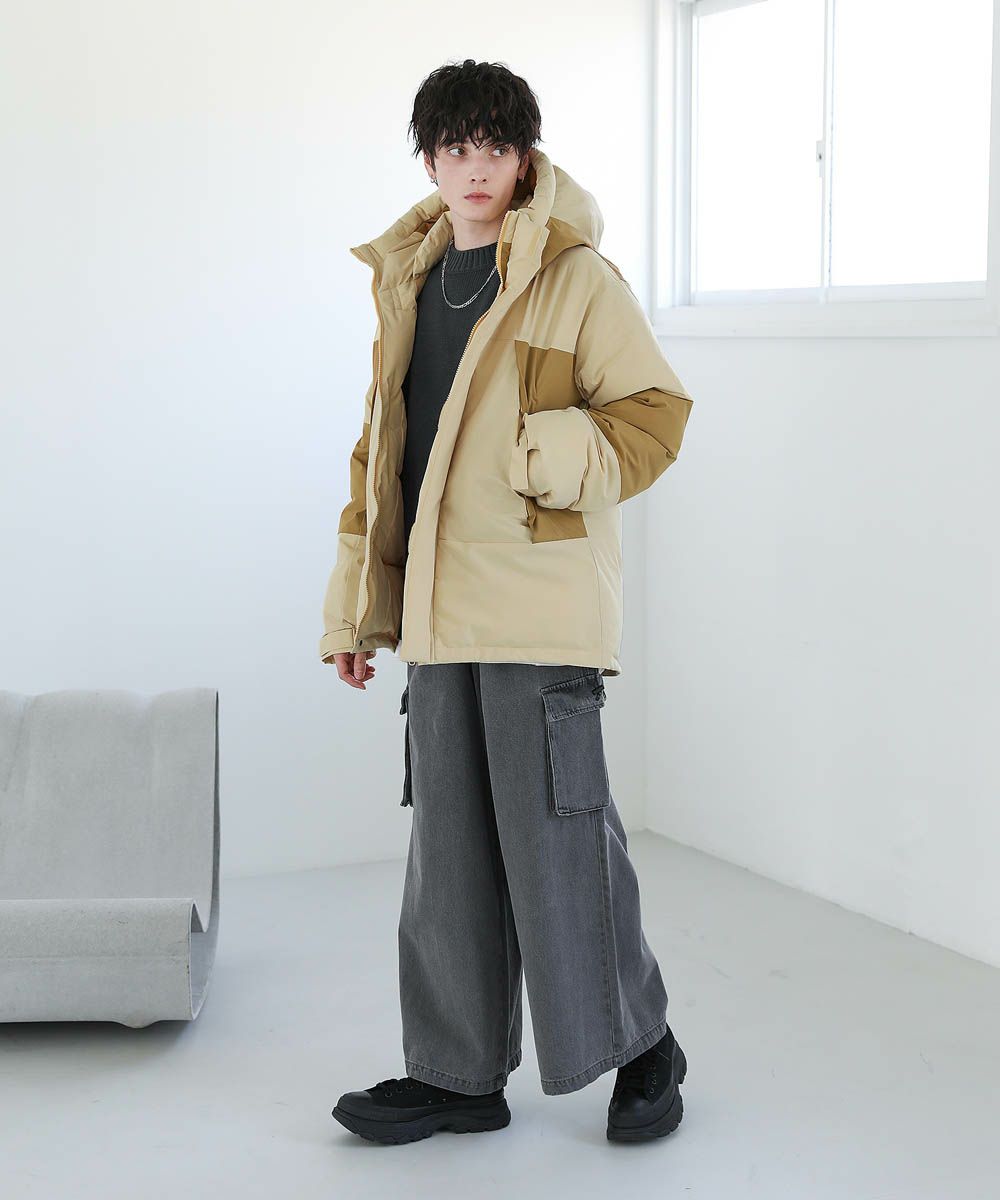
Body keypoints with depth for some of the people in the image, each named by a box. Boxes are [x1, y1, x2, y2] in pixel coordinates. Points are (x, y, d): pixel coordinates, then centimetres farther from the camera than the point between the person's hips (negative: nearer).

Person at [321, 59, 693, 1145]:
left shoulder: (578, 276, -2)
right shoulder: (408, 285, 17)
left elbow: (655, 410, -4)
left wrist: (569, 459, -22)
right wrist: (357, 600, 18)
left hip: (541, 601, -6)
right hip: (438, 607, 6)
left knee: (556, 833, -2)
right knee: (450, 846, 10)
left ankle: (641, 1047, 19)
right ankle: (459, 1074, 22)